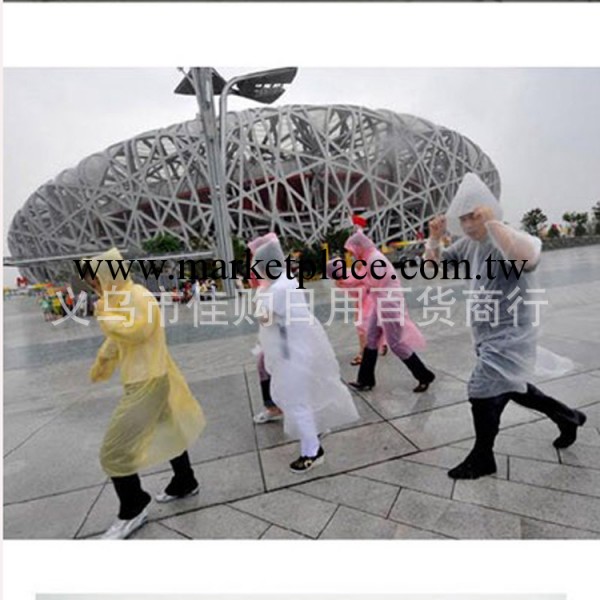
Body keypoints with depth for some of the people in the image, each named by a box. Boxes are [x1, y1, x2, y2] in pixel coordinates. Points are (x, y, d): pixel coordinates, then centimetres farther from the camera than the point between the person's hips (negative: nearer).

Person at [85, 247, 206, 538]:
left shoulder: (138, 296, -18)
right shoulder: (121, 298, 11)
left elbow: (136, 331, -34)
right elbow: (116, 340, 24)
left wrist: (104, 315, -21)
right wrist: (101, 364, 33)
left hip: (147, 381, -10)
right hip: (145, 379, 10)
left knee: (115, 449, -3)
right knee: (166, 430, 22)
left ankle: (133, 511, 16)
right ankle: (185, 483, 40)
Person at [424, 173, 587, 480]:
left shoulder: (511, 240, -21)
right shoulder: (468, 243, 3)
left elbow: (525, 257, -45)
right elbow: (434, 264, 10)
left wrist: (491, 222, -38)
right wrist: (434, 238, -8)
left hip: (509, 339, -8)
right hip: (488, 338, 9)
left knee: (483, 394, -3)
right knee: (511, 389, 23)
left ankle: (481, 459, 20)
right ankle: (567, 417, 48)